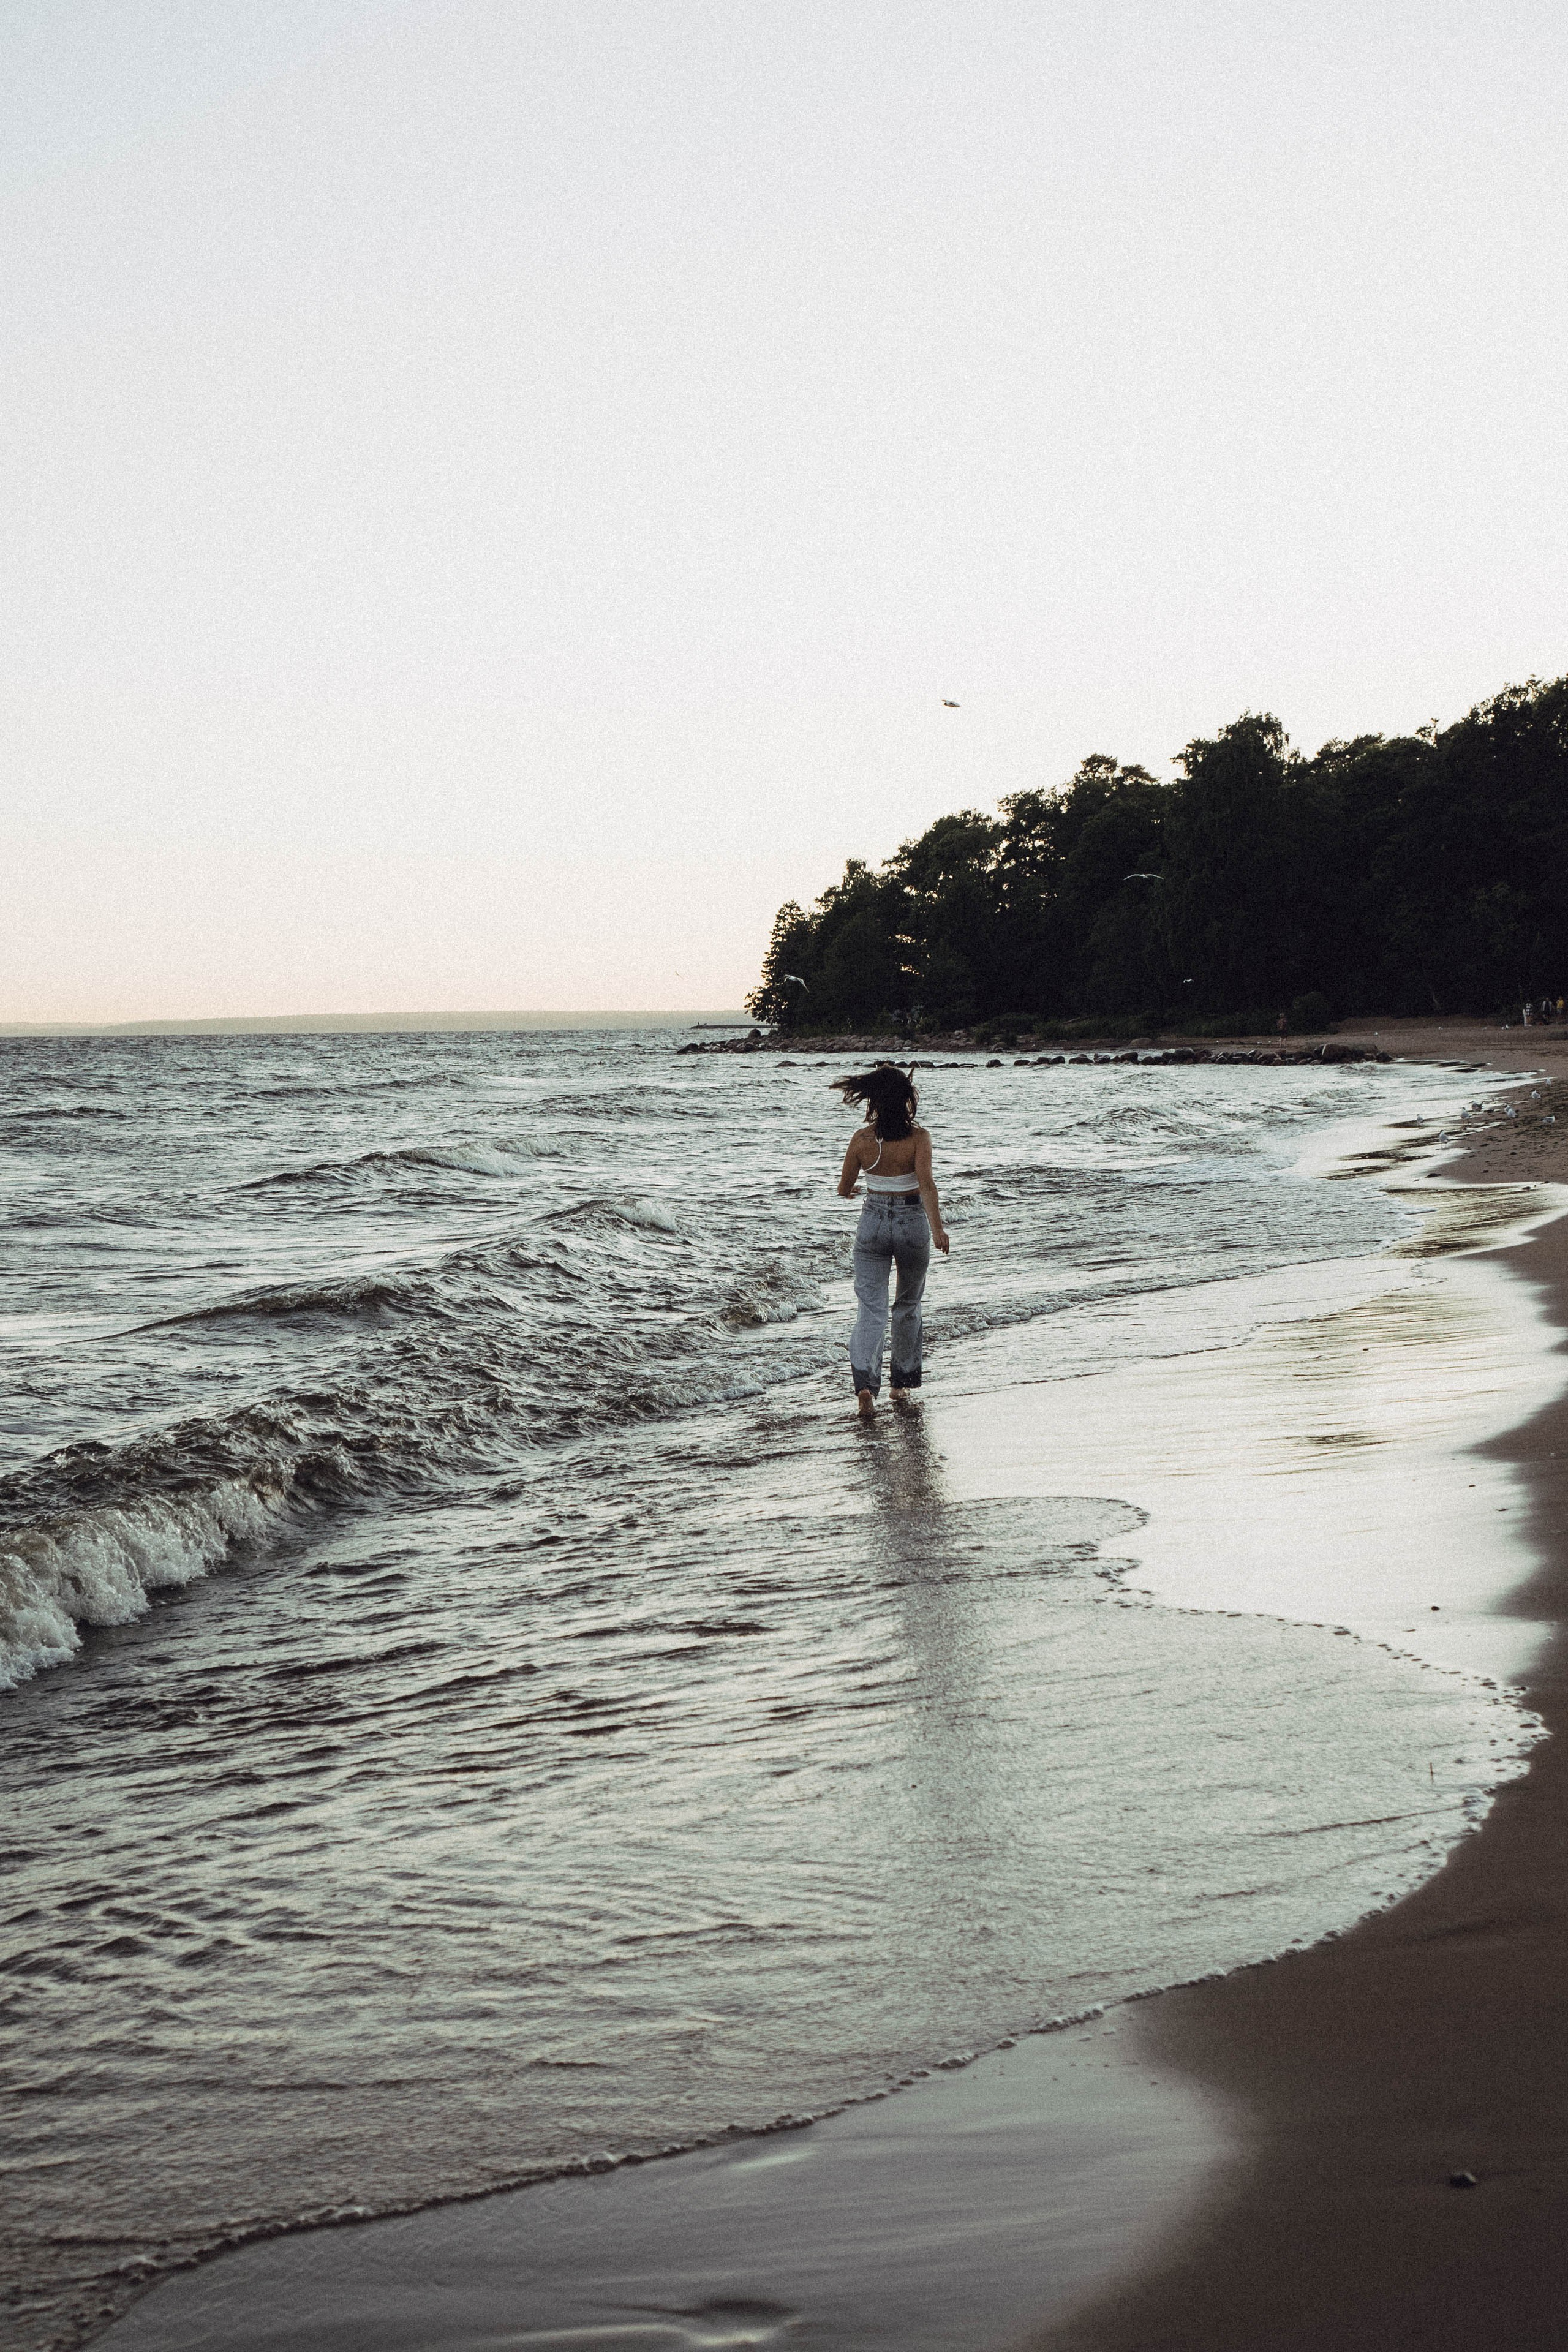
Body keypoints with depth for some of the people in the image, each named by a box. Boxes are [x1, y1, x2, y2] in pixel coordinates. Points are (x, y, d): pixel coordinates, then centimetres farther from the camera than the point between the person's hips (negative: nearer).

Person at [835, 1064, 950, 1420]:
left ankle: (865, 1384, -22)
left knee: (872, 1309, -2)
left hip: (873, 1223, 1)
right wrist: (937, 1227, -30)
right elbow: (926, 1182, -25)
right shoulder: (918, 1137, -11)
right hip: (913, 1222, 0)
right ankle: (902, 1385, 27)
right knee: (908, 1306, 19)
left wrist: (850, 1190, 26)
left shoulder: (861, 1139, -5)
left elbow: (844, 1189, 3)